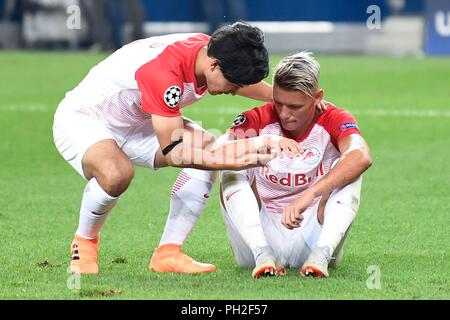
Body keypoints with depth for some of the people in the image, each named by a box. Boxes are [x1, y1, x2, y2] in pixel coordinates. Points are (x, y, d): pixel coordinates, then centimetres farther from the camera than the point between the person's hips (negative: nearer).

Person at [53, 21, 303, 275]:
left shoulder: (211, 50, -10)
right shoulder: (164, 71, -37)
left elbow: (244, 81, 16)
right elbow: (174, 152, -34)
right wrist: (238, 161, -34)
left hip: (134, 121, 9)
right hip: (81, 118, -9)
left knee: (208, 148, -8)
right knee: (117, 173, -39)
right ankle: (84, 243, -7)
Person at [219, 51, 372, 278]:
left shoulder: (333, 121, -9)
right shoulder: (258, 120, -5)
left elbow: (361, 156, -33)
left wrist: (309, 195, -46)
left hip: (312, 232, -1)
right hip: (263, 233, 1)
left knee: (349, 169, -20)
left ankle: (321, 255, -35)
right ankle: (262, 254, -35)